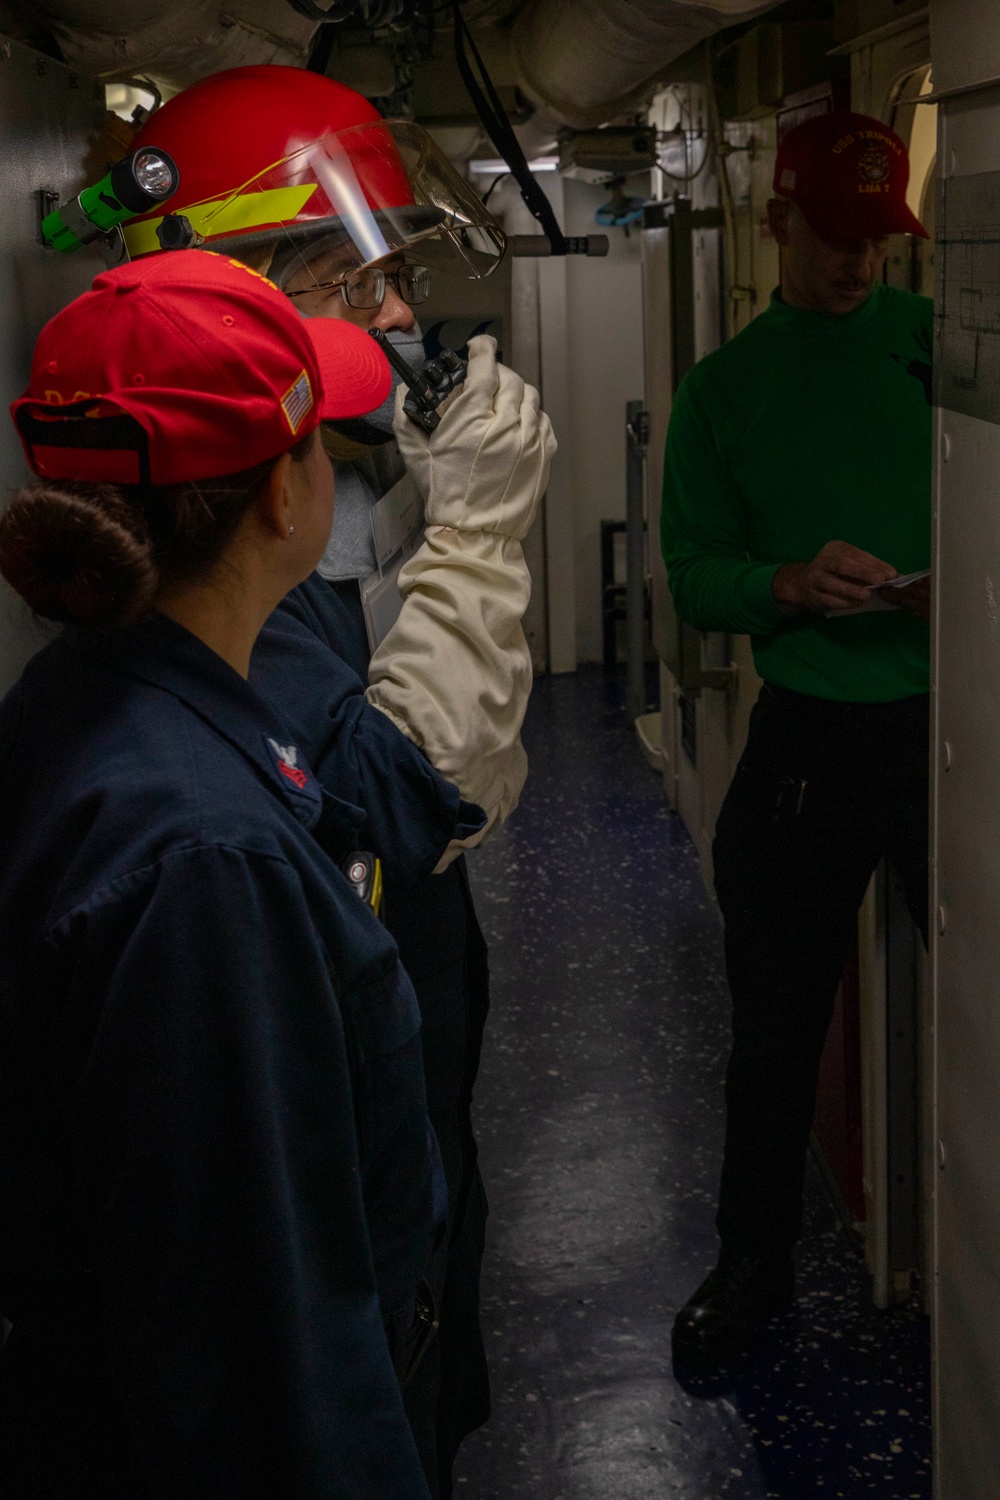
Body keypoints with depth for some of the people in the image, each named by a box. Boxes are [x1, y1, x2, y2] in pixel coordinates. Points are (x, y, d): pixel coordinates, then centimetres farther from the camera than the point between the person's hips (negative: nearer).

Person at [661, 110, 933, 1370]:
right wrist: (794, 584, -18)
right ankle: (753, 1264, 29)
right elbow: (694, 577, 2)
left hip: (954, 723, -1)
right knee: (776, 1028, 10)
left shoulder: (946, 344, 3)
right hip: (806, 736, 1)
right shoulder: (725, 387, 6)